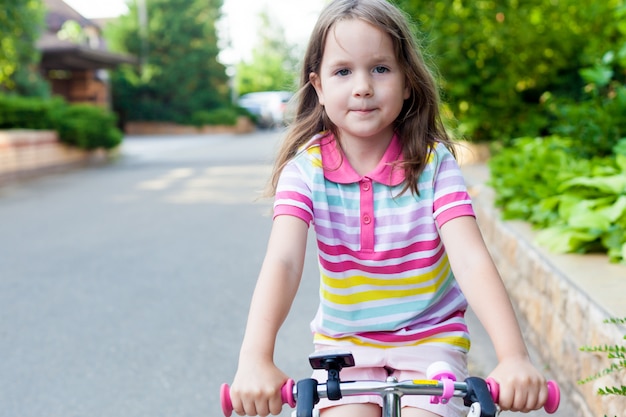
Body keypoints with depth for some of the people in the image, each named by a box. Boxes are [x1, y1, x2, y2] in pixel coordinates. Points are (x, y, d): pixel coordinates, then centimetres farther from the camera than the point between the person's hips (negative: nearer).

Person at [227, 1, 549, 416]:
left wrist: (514, 356, -35)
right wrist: (255, 359, -39)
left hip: (430, 338, 0)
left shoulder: (433, 162, -12)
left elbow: (472, 260, -22)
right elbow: (282, 261, -24)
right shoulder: (306, 167, -11)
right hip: (344, 341, 1)